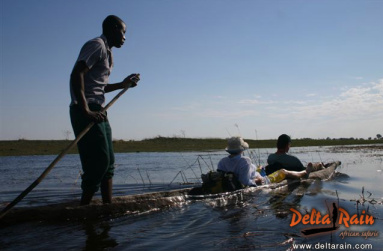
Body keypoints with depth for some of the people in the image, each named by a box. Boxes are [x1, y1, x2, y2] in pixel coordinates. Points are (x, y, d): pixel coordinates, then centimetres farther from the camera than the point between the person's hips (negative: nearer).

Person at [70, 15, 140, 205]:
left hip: (97, 111, 10)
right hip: (86, 111, -10)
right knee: (99, 160, -12)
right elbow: (76, 75, -20)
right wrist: (86, 110, -26)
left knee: (108, 161, 10)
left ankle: (108, 206, 15)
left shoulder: (107, 52, 22)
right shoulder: (97, 45, -7)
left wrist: (123, 85, 20)